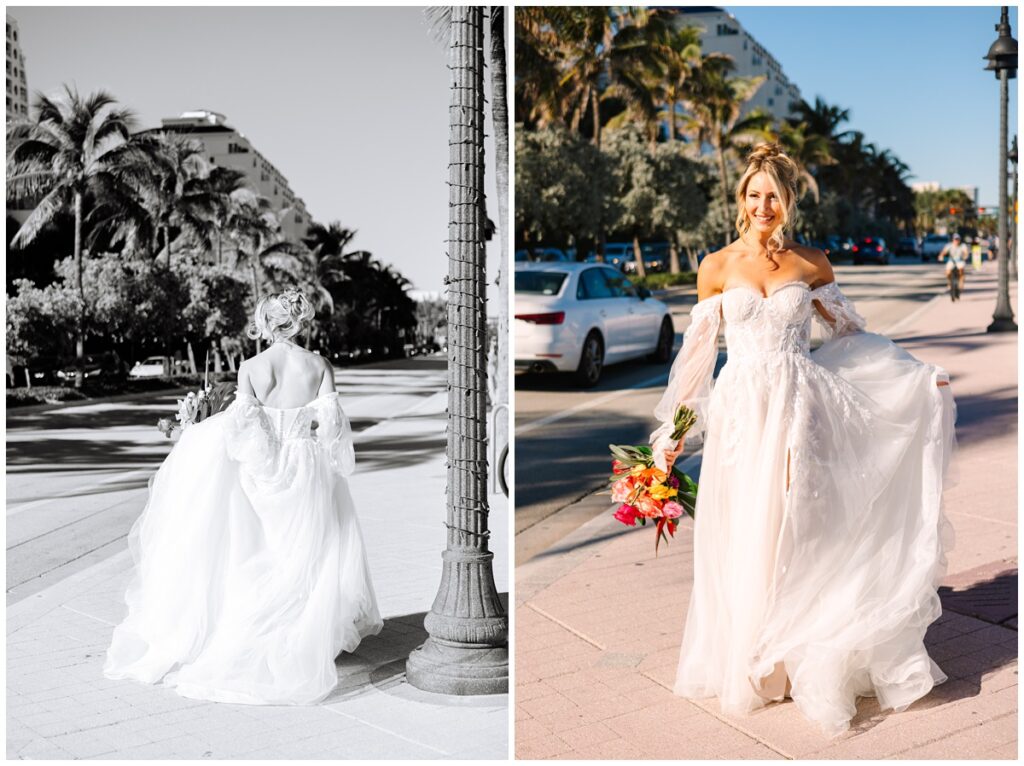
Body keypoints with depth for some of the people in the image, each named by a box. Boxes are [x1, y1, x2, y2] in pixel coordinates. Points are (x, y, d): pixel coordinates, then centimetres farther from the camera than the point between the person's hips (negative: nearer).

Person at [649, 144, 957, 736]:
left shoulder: (812, 264, 4)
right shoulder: (718, 266, 1)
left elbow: (850, 334, 15)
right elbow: (698, 352, 5)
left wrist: (918, 375, 13)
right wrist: (673, 431, 5)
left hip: (802, 408, 0)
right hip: (744, 412, 0)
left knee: (803, 532, 3)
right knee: (746, 540, 4)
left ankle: (811, 662, 18)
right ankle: (752, 662, 22)